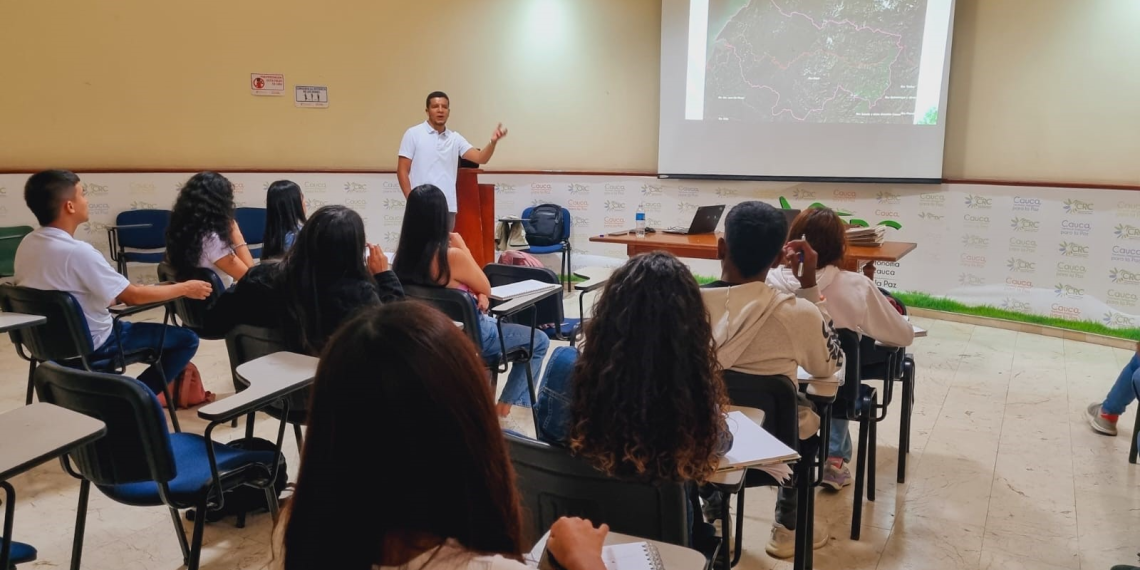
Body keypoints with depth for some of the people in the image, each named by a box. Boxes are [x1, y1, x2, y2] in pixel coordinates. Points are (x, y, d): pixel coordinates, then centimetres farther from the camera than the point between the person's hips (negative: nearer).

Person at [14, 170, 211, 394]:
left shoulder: (27, 244, -3)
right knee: (186, 339, -2)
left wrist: (113, 297, 15)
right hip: (91, 347, -8)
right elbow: (133, 296, -20)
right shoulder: (77, 252, -29)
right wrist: (185, 288, -8)